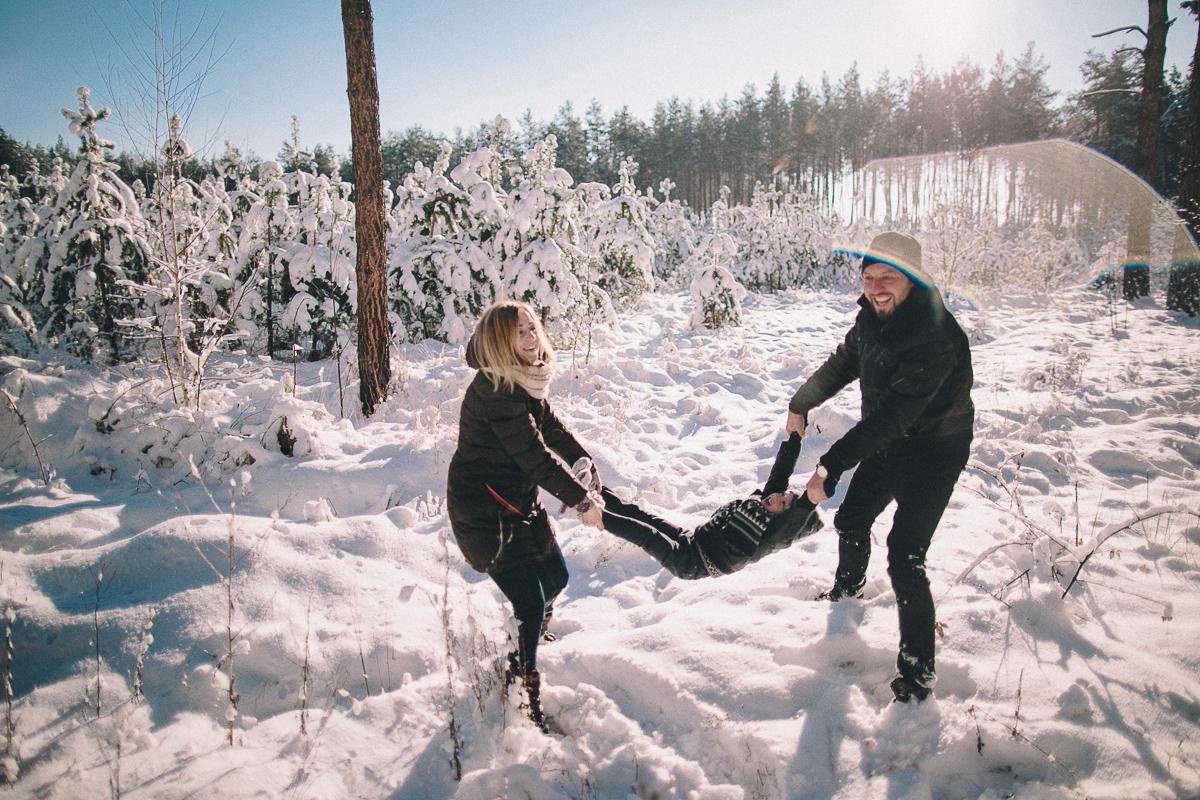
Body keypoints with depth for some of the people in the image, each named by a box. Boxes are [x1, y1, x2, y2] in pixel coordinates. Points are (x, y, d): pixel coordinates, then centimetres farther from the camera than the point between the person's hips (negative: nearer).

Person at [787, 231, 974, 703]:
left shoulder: (935, 337, -32)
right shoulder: (874, 317, -6)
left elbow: (892, 415, -38)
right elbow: (842, 364, 14)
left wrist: (831, 467, -41)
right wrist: (801, 404, 11)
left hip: (932, 452, -8)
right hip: (887, 443, 8)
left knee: (904, 559, -14)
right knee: (851, 520, 23)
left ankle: (917, 674, 2)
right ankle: (848, 588, 55)